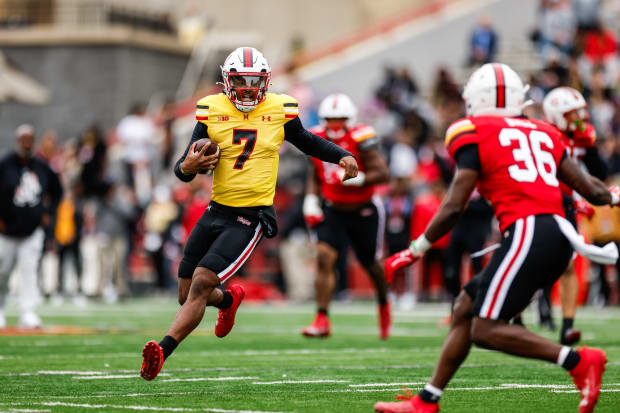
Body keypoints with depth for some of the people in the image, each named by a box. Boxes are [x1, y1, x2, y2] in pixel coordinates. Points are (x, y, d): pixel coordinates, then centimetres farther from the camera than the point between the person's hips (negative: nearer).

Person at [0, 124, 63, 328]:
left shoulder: (42, 167, 4)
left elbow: (57, 191, 20)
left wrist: (48, 213, 10)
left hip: (32, 231, 2)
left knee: (29, 269, -9)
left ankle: (28, 313, -11)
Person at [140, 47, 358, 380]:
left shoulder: (279, 110, 0)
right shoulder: (212, 110, 1)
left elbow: (306, 142, 20)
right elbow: (184, 166, 3)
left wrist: (342, 155, 5)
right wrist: (187, 168, -21)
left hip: (250, 218, -3)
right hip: (216, 211, 4)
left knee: (201, 282, -19)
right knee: (187, 296, 10)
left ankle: (162, 350, -22)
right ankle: (229, 299, 43)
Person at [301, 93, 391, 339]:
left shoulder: (360, 140, -20)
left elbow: (383, 173, -24)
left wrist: (356, 179, -37)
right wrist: (310, 200, -2)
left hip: (363, 212, -3)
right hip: (332, 210, 3)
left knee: (371, 264, 13)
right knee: (324, 258, -17)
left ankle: (384, 303, 46)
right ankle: (322, 321, -19)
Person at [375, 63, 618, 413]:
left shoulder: (473, 134, 4)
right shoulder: (542, 132, 21)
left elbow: (453, 209, -3)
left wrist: (415, 251, 9)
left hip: (528, 231, -8)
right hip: (559, 234, 8)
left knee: (486, 330, -8)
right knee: (466, 307, 16)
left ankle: (579, 361, -15)